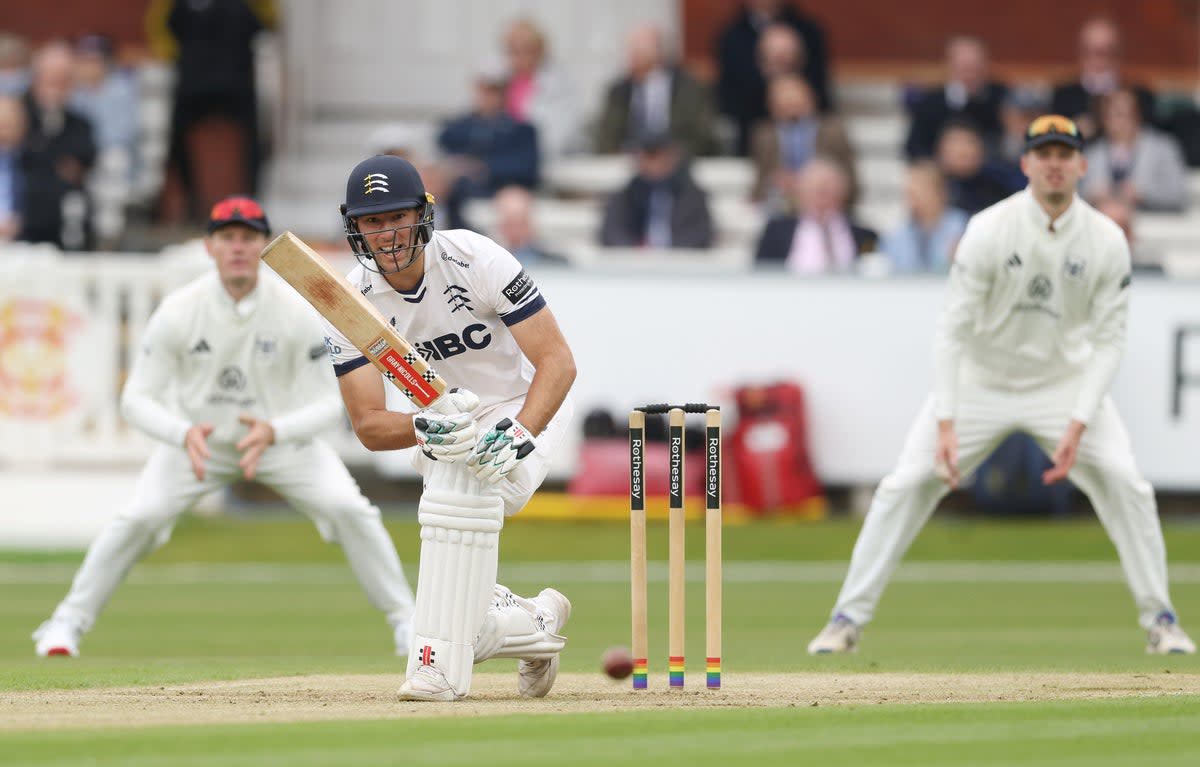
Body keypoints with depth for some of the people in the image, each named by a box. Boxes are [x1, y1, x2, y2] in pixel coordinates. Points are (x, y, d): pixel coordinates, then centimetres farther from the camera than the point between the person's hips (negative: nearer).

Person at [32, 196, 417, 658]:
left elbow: (327, 404, -19)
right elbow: (137, 399, -18)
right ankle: (68, 622, -1)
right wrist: (184, 433, -39)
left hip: (283, 437, 0)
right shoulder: (178, 312, -21)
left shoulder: (296, 312, -22)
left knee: (350, 511, -17)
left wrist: (274, 431, -38)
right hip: (199, 440, 0)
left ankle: (404, 620, -1)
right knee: (139, 518, -19)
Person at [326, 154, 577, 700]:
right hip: (446, 420, 5)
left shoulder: (475, 261, -25)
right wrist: (425, 430, -39)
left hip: (526, 409, -5)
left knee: (460, 488, -37)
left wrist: (518, 434, -43)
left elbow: (557, 362, -27)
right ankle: (537, 621, 31)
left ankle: (441, 665, -32)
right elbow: (368, 425, -17)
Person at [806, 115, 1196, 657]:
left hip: (1064, 381, 1)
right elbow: (953, 328, -19)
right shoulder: (989, 231, -20)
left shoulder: (1106, 241, -14)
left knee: (1125, 484, -13)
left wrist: (1077, 426, -21)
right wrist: (945, 425, -26)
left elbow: (1108, 340, -10)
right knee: (907, 484, -10)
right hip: (981, 381, -1)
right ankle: (848, 618, 0)